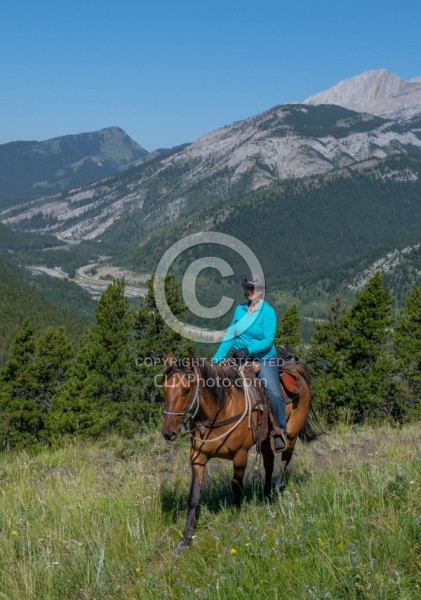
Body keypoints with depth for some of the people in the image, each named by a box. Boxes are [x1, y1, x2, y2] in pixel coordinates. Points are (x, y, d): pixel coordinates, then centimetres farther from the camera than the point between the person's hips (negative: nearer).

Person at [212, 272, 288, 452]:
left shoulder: (268, 312, -8)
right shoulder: (240, 309, 7)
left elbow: (268, 340, -16)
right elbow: (229, 335, 9)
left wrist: (248, 350, -28)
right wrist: (217, 358, 2)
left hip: (263, 359, -5)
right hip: (239, 360, 5)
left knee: (274, 393, -22)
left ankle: (280, 433, -6)